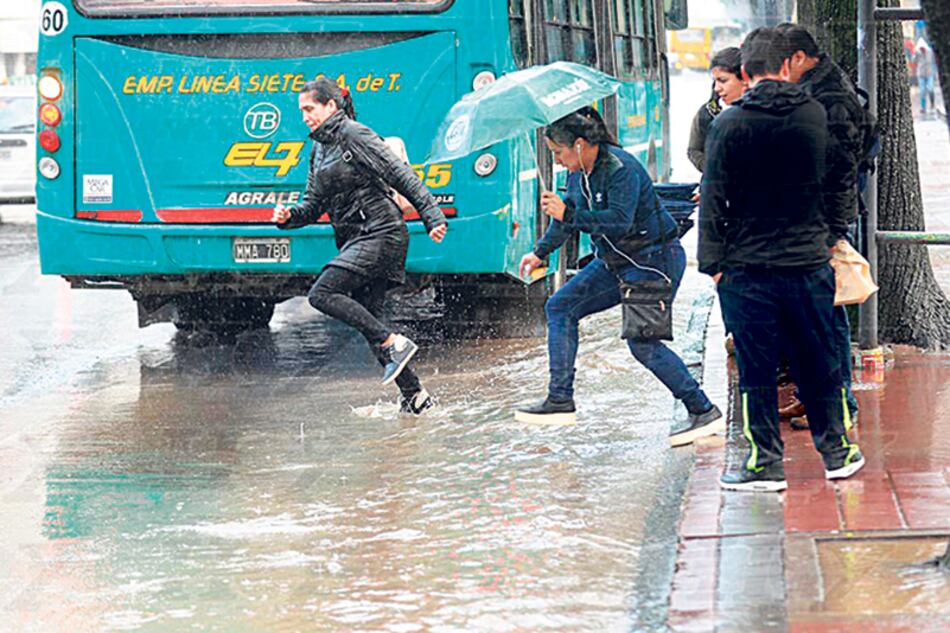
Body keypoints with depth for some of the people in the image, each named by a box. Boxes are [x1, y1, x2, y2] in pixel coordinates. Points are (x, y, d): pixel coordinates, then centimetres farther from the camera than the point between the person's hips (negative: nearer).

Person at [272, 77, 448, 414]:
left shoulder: (355, 136, -8)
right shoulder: (319, 150, 18)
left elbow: (401, 175, -13)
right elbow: (313, 205, 21)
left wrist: (432, 216, -18)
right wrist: (289, 216, -1)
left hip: (380, 232, -9)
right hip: (356, 241, 9)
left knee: (322, 294, -19)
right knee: (366, 320, 5)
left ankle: (395, 343, -17)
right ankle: (414, 396, 8)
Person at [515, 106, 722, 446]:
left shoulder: (621, 170, -23)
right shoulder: (579, 171, 4)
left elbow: (619, 221, -33)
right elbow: (570, 213, 20)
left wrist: (567, 214, -32)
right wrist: (540, 252, 25)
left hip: (654, 261, -10)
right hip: (615, 263, 10)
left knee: (643, 343, -15)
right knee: (560, 307, 7)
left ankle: (705, 412, -8)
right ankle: (560, 400, 7)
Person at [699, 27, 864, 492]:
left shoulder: (729, 124, -7)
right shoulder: (815, 116, 1)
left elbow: (714, 198, -7)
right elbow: (839, 181, 13)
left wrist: (713, 262, -3)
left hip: (748, 269, -3)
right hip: (809, 262, 3)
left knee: (756, 370, 4)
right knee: (819, 364, 14)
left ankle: (766, 463, 6)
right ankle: (836, 452, 23)